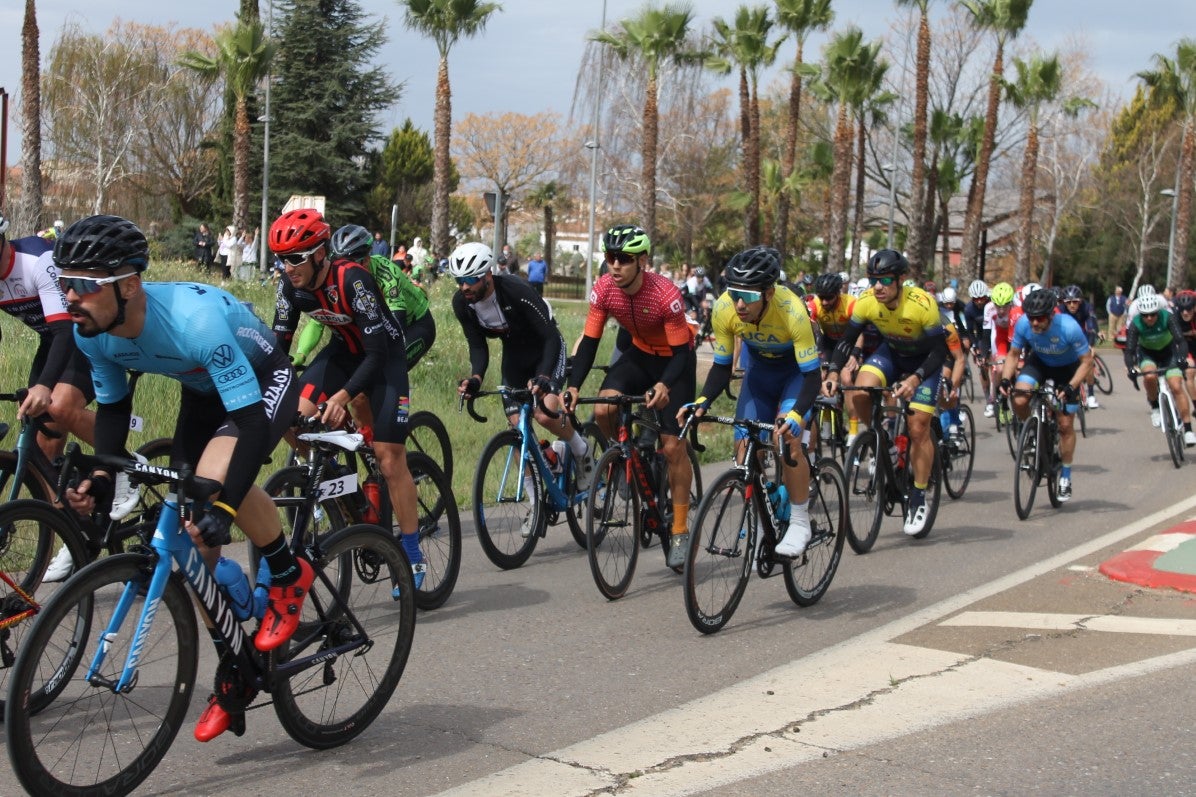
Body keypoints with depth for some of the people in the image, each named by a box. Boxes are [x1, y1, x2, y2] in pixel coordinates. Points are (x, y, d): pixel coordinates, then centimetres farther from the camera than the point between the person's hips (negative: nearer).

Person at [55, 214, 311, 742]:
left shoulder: (194, 319, -41)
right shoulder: (92, 332, -20)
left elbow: (252, 422, -41)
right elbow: (112, 407, -2)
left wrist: (223, 507, -50)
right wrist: (100, 480, -19)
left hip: (263, 382, -7)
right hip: (202, 391, 7)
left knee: (215, 473, -36)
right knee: (192, 538, 0)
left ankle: (289, 575, -9)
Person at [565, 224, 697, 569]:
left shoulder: (666, 295, -32)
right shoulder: (604, 289, -20)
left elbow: (681, 351, -27)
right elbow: (589, 341, -15)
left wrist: (665, 386, -46)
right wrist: (573, 386, -29)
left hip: (675, 359, -4)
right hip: (640, 354, 4)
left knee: (673, 445, -8)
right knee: (604, 410, -23)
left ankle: (680, 531, 3)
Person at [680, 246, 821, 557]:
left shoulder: (792, 311, -38)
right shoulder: (725, 309, -27)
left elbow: (811, 375, -33)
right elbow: (722, 366, -13)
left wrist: (794, 416, -49)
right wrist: (702, 401, -29)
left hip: (797, 370, -4)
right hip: (759, 369, 4)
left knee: (787, 438, -24)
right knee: (744, 445, -6)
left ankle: (800, 523, -8)